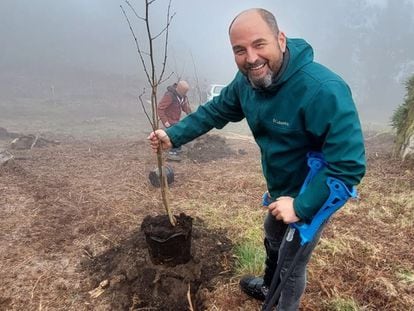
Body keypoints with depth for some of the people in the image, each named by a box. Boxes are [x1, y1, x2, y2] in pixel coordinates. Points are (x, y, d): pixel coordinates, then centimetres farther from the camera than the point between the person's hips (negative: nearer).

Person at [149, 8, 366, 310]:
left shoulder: (323, 90, -37)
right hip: (281, 191, 8)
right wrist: (174, 135, -6)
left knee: (292, 264, 10)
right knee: (273, 241, 31)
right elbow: (214, 111, 2)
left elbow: (349, 165, -36)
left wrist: (301, 207, -34)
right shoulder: (247, 81, -12)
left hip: (313, 198, -8)